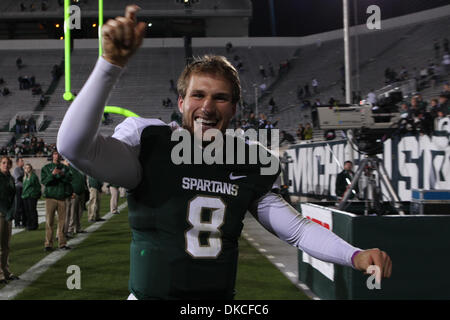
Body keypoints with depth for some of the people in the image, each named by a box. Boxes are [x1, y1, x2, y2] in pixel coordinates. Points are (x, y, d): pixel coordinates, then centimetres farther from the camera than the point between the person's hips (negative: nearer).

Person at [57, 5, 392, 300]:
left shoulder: (249, 167, 2)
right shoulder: (149, 148, -9)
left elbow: (296, 227, 7)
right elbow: (74, 145, -23)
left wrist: (354, 255, -8)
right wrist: (111, 64, -31)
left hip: (221, 296, 4)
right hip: (151, 293, -3)